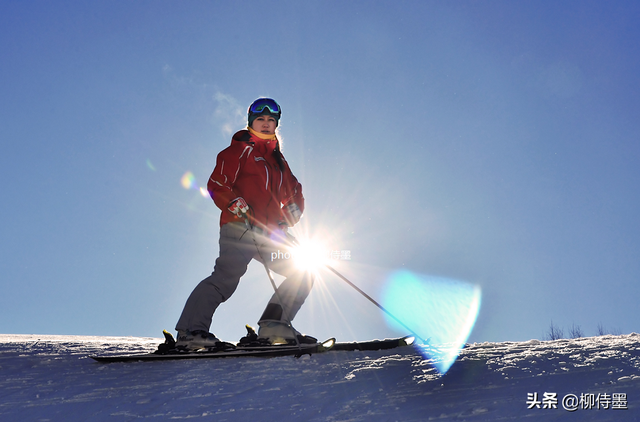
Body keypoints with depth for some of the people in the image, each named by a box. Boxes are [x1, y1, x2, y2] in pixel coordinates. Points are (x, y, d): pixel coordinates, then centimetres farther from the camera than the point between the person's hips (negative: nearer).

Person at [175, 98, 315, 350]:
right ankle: (190, 331, -19)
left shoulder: (278, 160, 27)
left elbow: (294, 193, 27)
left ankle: (274, 326, -3)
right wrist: (237, 205, -20)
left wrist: (291, 213, 6)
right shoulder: (239, 150, 8)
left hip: (269, 235, 7)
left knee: (303, 273, -1)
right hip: (240, 228, -7)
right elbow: (216, 185, -3)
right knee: (226, 277, -22)